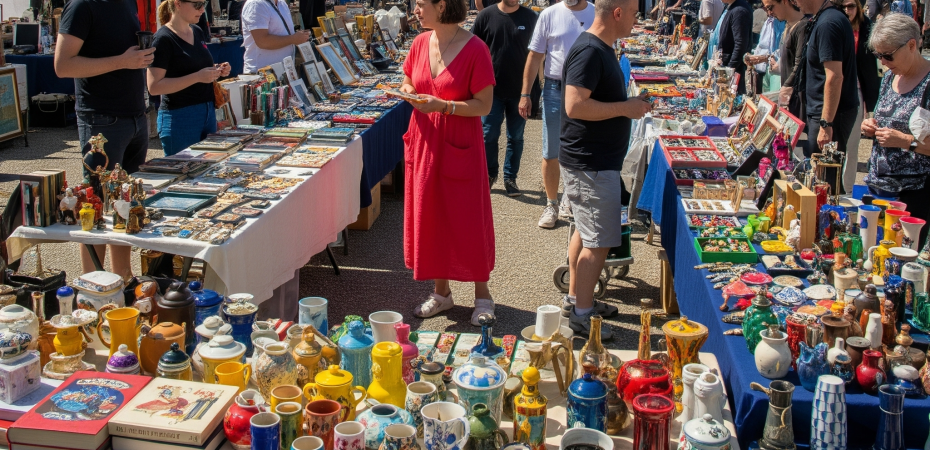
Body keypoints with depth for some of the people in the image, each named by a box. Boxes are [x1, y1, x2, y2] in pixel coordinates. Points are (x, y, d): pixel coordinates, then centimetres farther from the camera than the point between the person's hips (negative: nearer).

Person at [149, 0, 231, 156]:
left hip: (207, 111, 7)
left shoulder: (197, 32, 9)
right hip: (180, 117, -7)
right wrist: (198, 77, -23)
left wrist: (216, 71, 3)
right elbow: (154, 87, -19)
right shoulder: (164, 39, -13)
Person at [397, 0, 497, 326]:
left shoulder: (474, 49, -14)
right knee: (428, 216, 10)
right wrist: (408, 92, -6)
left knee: (467, 219, 2)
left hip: (460, 145, -6)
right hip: (424, 140, 6)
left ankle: (482, 295, 18)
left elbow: (484, 105, -13)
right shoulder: (421, 43, 4)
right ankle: (441, 291, 25)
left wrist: (442, 105, -24)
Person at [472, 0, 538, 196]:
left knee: (515, 137, 9)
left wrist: (532, 88, -1)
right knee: (489, 135, 7)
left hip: (519, 90, 1)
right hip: (491, 88, 0)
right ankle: (490, 173, 26)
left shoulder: (530, 17, -2)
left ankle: (510, 178, 22)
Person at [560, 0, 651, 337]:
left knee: (585, 231, 20)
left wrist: (630, 104, 9)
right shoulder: (589, 52, -21)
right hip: (591, 165, -11)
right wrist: (626, 108, -21)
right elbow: (574, 106, -29)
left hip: (591, 161, 11)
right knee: (599, 242, -3)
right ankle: (582, 314, 7)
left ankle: (575, 297, 32)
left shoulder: (602, 48, 11)